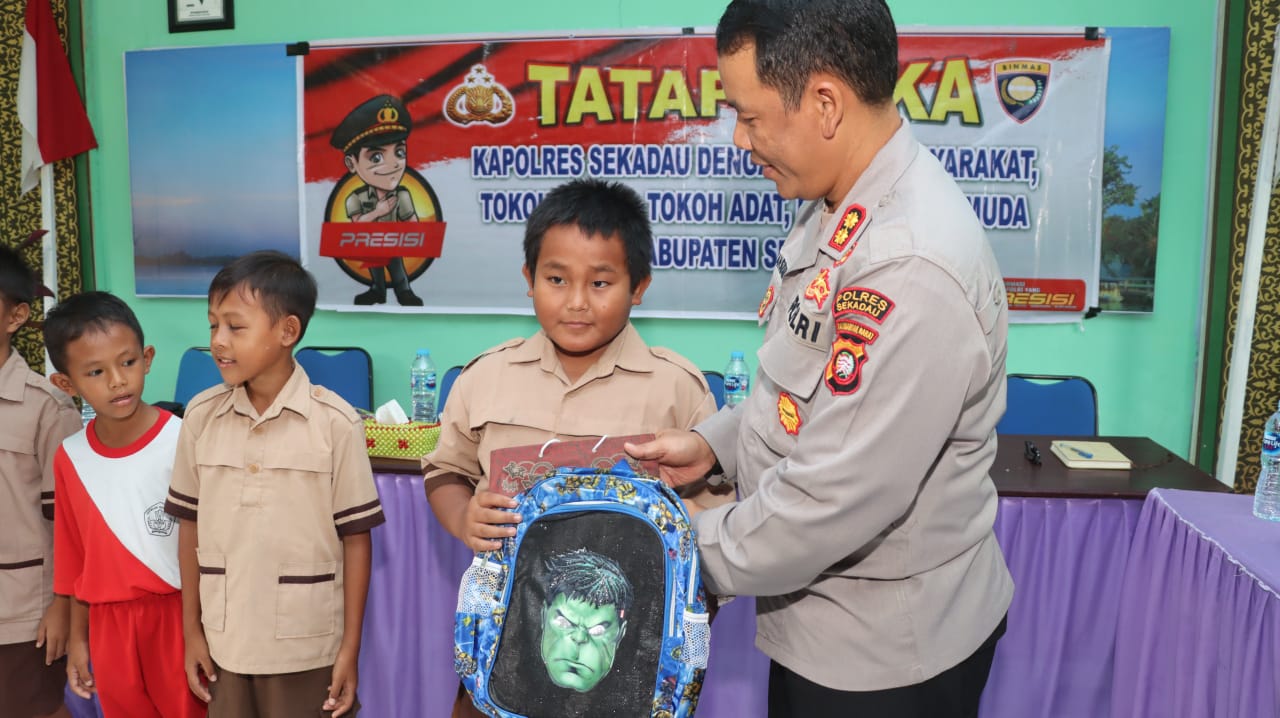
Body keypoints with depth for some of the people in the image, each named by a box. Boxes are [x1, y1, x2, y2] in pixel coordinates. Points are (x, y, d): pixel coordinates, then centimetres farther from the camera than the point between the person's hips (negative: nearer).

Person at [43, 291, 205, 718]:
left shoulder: (183, 442, -16)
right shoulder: (70, 457, -1)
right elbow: (75, 558, 8)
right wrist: (77, 637, 12)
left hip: (177, 615, -4)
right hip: (109, 624, 4)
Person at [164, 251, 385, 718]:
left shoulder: (334, 422, -13)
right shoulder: (201, 416, -2)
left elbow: (355, 537, -8)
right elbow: (190, 525, 6)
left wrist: (350, 647, -6)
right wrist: (191, 630, 8)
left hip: (307, 648, -3)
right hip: (224, 643, 3)